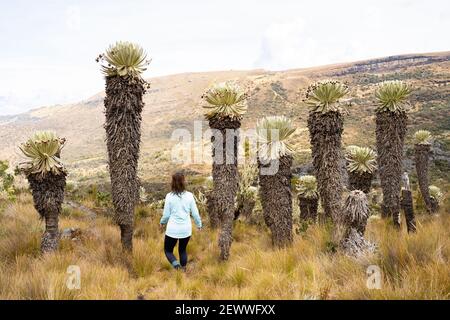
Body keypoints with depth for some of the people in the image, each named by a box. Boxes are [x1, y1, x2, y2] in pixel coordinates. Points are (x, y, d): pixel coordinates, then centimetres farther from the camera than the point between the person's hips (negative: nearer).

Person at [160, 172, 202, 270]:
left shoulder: (169, 196, -9)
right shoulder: (189, 195, -6)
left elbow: (166, 214, -4)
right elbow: (195, 213, -1)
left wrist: (162, 222, 17)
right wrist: (199, 224, 17)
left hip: (172, 229, -2)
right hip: (186, 229, 2)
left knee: (168, 250, 15)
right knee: (182, 250, 24)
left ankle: (176, 265, -10)